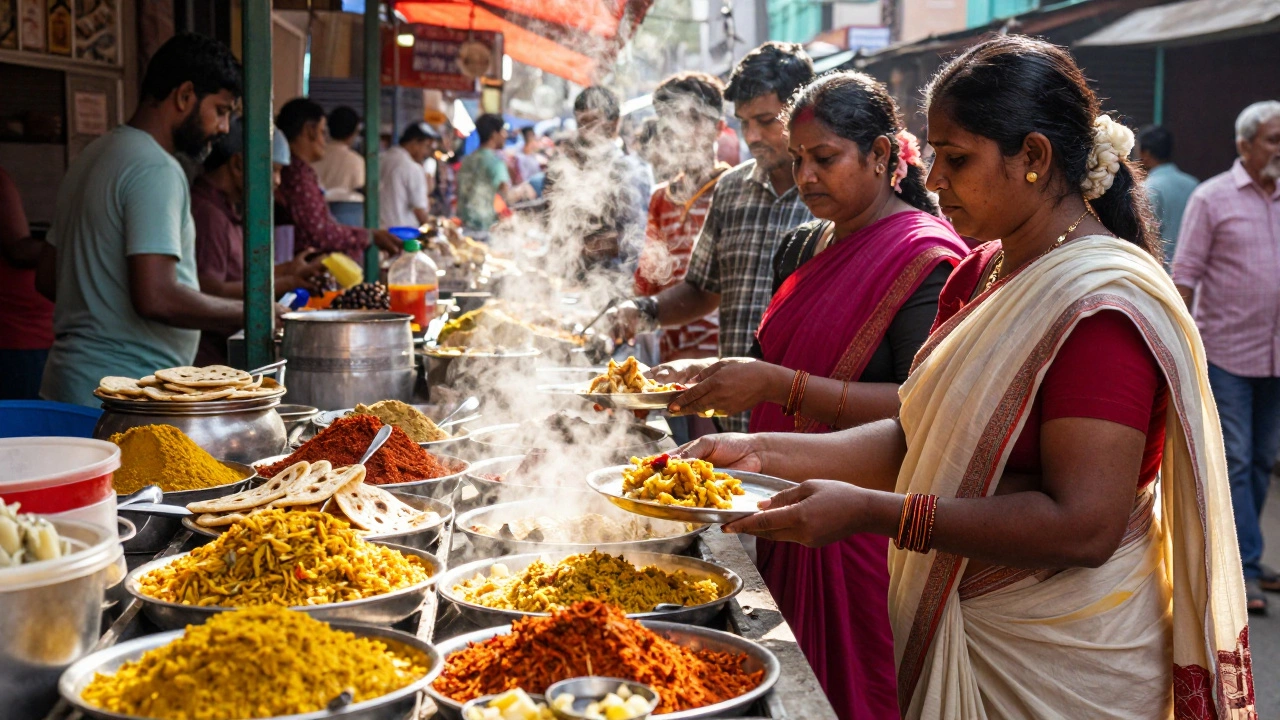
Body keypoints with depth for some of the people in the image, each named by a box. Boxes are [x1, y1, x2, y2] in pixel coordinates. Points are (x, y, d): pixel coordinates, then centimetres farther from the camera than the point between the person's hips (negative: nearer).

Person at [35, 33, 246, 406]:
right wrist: (251, 314, -14)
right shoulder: (156, 170, -15)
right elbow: (156, 297, -24)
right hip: (125, 394, -10)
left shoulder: (94, 155, 16)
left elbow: (47, 279, 22)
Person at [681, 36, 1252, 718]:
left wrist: (872, 512, -31)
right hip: (958, 633, 8)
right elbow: (918, 437, 5)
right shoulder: (981, 273, 8)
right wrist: (762, 451, -7)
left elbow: (1085, 526, -28)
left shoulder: (1101, 306, -21)